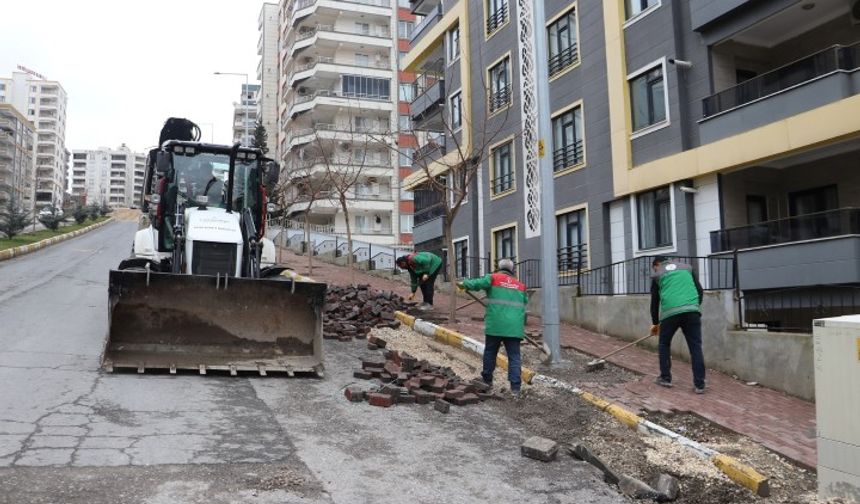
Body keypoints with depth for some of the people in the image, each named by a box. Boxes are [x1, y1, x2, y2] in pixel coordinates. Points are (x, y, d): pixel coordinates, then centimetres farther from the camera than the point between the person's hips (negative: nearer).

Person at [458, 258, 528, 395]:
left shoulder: (494, 278, 4)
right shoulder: (520, 285, 17)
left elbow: (477, 283, -8)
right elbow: (525, 303, 20)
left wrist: (464, 284, 9)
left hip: (495, 325, -2)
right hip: (514, 327, 2)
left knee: (490, 352, 16)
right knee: (514, 356, 2)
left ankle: (487, 379, 26)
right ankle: (515, 387, -3)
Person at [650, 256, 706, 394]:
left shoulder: (658, 275, 18)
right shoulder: (687, 268, 23)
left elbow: (655, 301, 21)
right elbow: (700, 290, 17)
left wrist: (655, 323, 31)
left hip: (670, 312, -1)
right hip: (692, 311, 2)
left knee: (664, 345, 18)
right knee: (696, 347, 5)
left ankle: (665, 378, 19)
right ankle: (699, 384, 1)